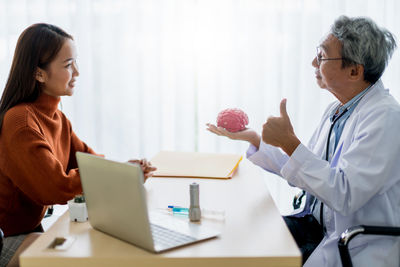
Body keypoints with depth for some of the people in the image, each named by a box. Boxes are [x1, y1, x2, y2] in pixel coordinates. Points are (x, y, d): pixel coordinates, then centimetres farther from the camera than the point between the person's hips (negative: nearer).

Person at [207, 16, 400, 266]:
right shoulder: (336, 111, 8)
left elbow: (345, 195, -28)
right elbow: (301, 172, 14)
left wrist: (290, 142, -28)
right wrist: (253, 138, 9)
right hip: (318, 224, 8)